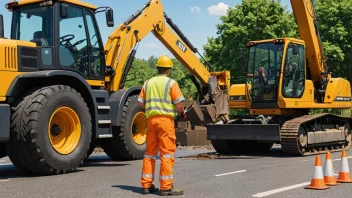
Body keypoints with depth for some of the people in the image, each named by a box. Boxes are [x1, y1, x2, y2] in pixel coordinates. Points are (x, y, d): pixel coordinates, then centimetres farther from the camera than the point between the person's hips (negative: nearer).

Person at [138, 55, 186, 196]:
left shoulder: (148, 83, 11)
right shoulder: (171, 83, -4)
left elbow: (141, 103, 8)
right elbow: (178, 104, -8)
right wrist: (182, 113, 12)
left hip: (151, 119, 5)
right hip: (165, 119, -5)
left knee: (150, 152, 12)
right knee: (167, 153, -2)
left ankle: (146, 185, 16)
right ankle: (166, 187, -1)